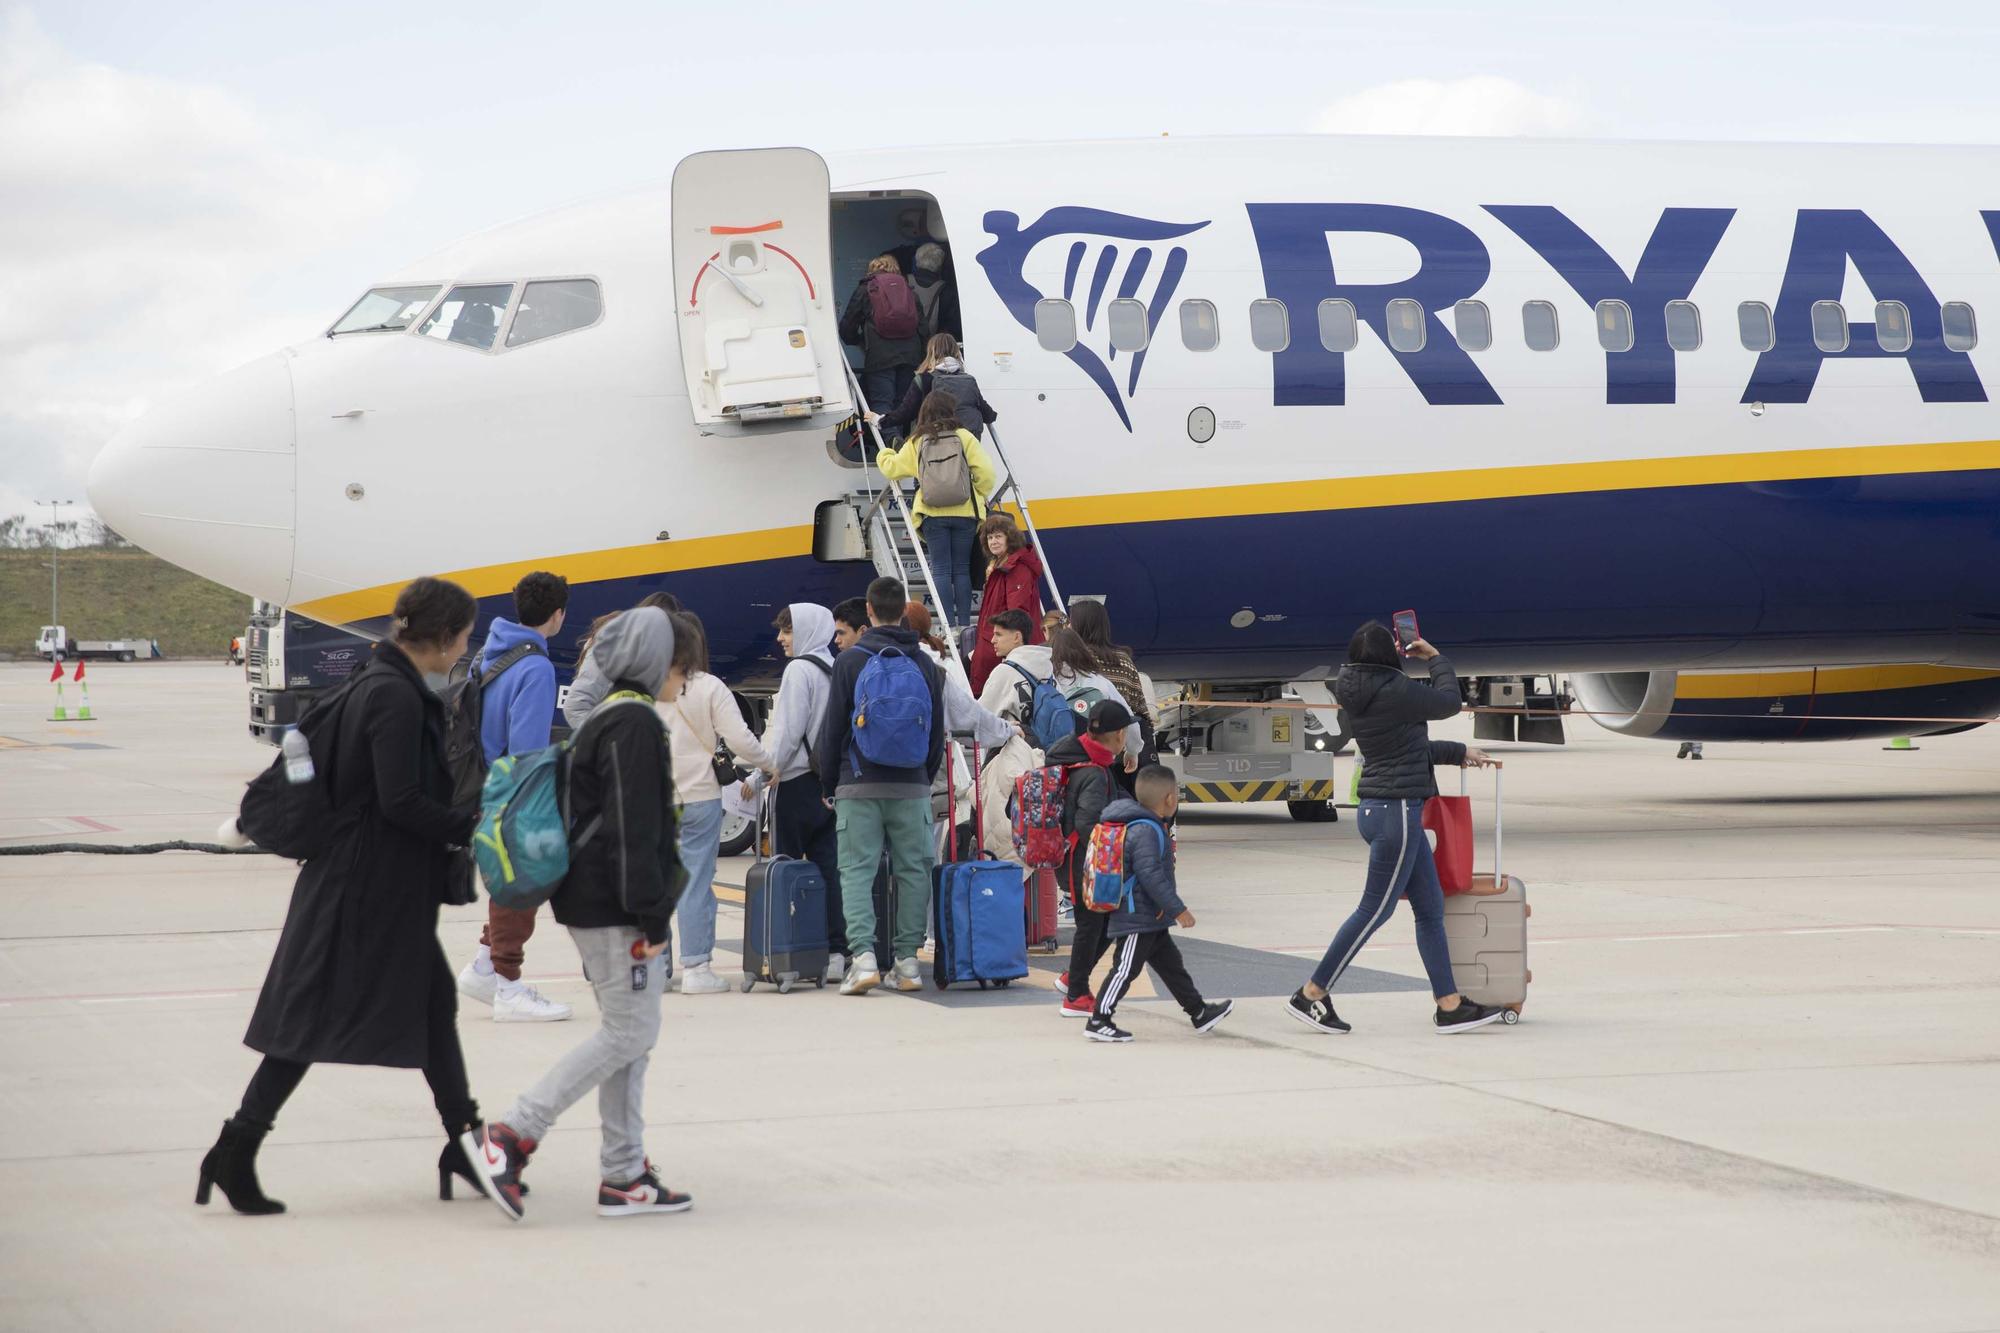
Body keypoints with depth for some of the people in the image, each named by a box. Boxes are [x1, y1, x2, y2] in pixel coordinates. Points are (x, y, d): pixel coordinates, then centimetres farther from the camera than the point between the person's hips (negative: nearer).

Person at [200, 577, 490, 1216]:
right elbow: (401, 802, -23)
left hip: (392, 888, 10)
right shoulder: (395, 695, -19)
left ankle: (464, 1143, 21)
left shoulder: (383, 683, 10)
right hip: (363, 887, -10)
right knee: (318, 1019, -5)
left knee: (433, 1002, 14)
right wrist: (472, 827, -13)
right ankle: (235, 1153, -1)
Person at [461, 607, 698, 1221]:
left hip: (594, 901, 11)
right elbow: (634, 828, -20)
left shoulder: (607, 719, 17)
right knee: (629, 1032, -8)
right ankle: (509, 1135, -10)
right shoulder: (635, 724, -15)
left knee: (629, 1036, 12)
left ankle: (623, 1175, 14)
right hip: (614, 909, -11)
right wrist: (651, 916, -19)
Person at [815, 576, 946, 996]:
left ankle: (863, 954, -15)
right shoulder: (925, 664, 6)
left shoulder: (850, 661, -3)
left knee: (857, 869, -1)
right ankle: (907, 960, 7)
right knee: (913, 869, 8)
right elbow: (937, 730, 12)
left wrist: (828, 783, 9)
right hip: (911, 786, 2)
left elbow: (832, 729, -1)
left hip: (860, 784, -2)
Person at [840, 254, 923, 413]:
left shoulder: (864, 289, 10)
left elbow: (846, 329, 11)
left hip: (879, 356, -3)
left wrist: (861, 341, 30)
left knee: (881, 406, -8)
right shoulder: (907, 288, 18)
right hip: (909, 356, 3)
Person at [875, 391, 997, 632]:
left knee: (941, 570, 2)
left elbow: (891, 468, 8)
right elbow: (985, 473, -8)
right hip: (964, 513, 0)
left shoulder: (916, 443, 1)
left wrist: (883, 455, 31)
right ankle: (964, 623, 4)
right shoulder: (964, 437, -3)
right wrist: (981, 495, 11)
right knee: (962, 569, 6)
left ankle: (949, 624, -6)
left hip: (933, 515, 0)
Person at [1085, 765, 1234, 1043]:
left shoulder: (1148, 826, 12)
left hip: (1150, 920, 11)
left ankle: (1199, 1012, 27)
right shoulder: (1146, 831, -21)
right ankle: (1099, 1022, -3)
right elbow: (1150, 875, -27)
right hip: (1137, 920, -11)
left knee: (1171, 965, 18)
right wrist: (1178, 909, -23)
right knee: (1125, 969, -7)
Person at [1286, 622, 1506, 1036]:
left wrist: (1458, 752, 27)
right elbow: (1450, 702, -2)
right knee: (1375, 910, -3)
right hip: (1396, 812, -10)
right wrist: (1436, 658, 13)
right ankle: (1311, 995, 1)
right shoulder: (1393, 691, -18)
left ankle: (1450, 1006, 14)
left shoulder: (1363, 697, 11)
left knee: (1430, 908, 12)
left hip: (1384, 811, 10)